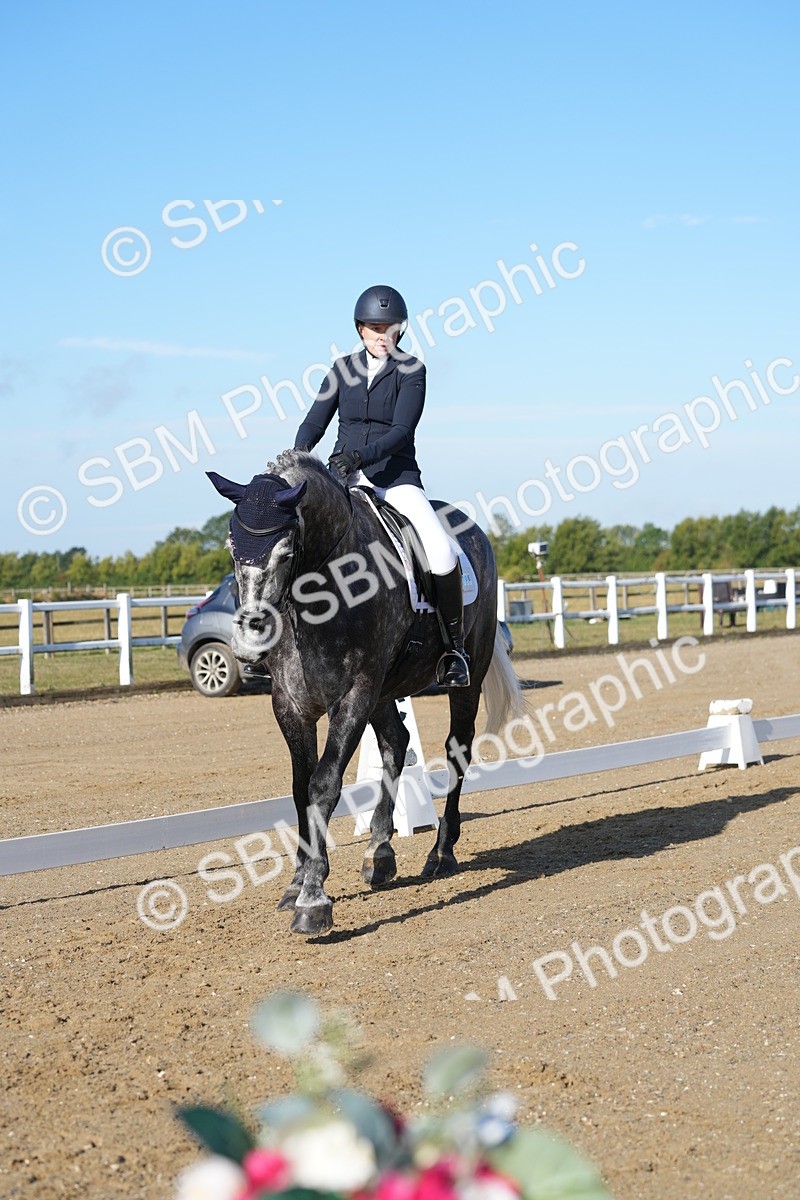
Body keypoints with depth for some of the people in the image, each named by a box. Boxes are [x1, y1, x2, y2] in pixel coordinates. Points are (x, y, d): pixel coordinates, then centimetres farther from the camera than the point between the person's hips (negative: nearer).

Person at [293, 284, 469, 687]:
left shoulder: (411, 371, -1)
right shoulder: (343, 369, 10)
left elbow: (401, 430, -13)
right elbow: (316, 420, 6)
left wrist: (362, 455, -30)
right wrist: (300, 451, -16)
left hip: (396, 476, -3)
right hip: (343, 475, 3)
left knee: (442, 556, -24)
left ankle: (454, 645, -5)